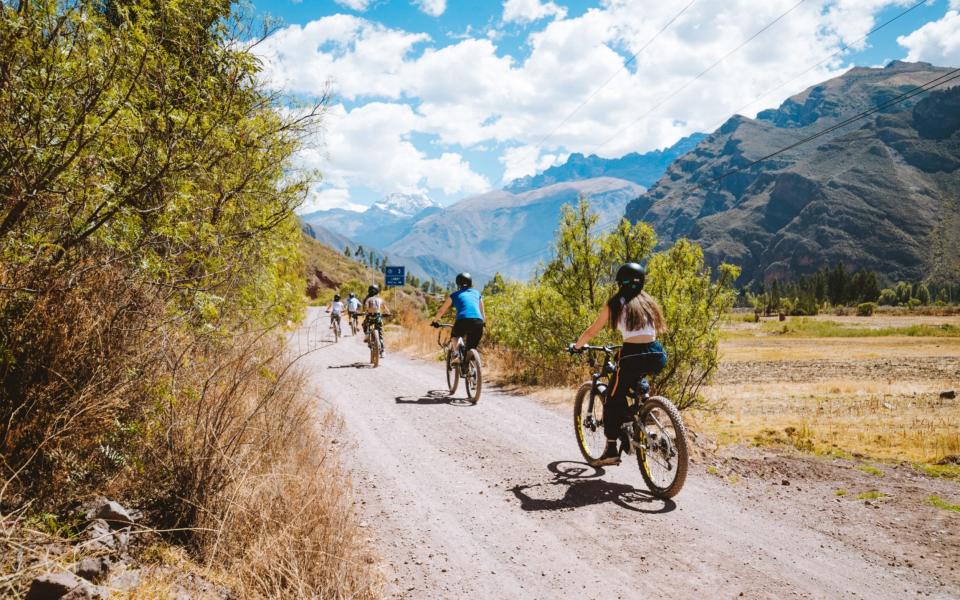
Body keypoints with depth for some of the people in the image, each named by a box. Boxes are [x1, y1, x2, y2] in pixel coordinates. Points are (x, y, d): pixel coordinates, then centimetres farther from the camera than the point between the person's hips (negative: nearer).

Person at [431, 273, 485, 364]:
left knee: (455, 336, 30)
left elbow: (441, 311, 29)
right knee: (471, 350, 17)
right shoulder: (477, 294, 27)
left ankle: (455, 354, 6)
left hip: (463, 321, -1)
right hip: (478, 322, 1)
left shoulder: (455, 295, 21)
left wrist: (435, 321, 46)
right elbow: (483, 314, 34)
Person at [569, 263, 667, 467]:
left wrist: (576, 346, 27)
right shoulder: (648, 301, 18)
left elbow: (592, 331, 10)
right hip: (657, 356, 5)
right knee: (633, 382, 38)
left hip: (633, 355, -5)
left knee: (612, 400, 10)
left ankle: (611, 451, 9)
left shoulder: (615, 304, 6)